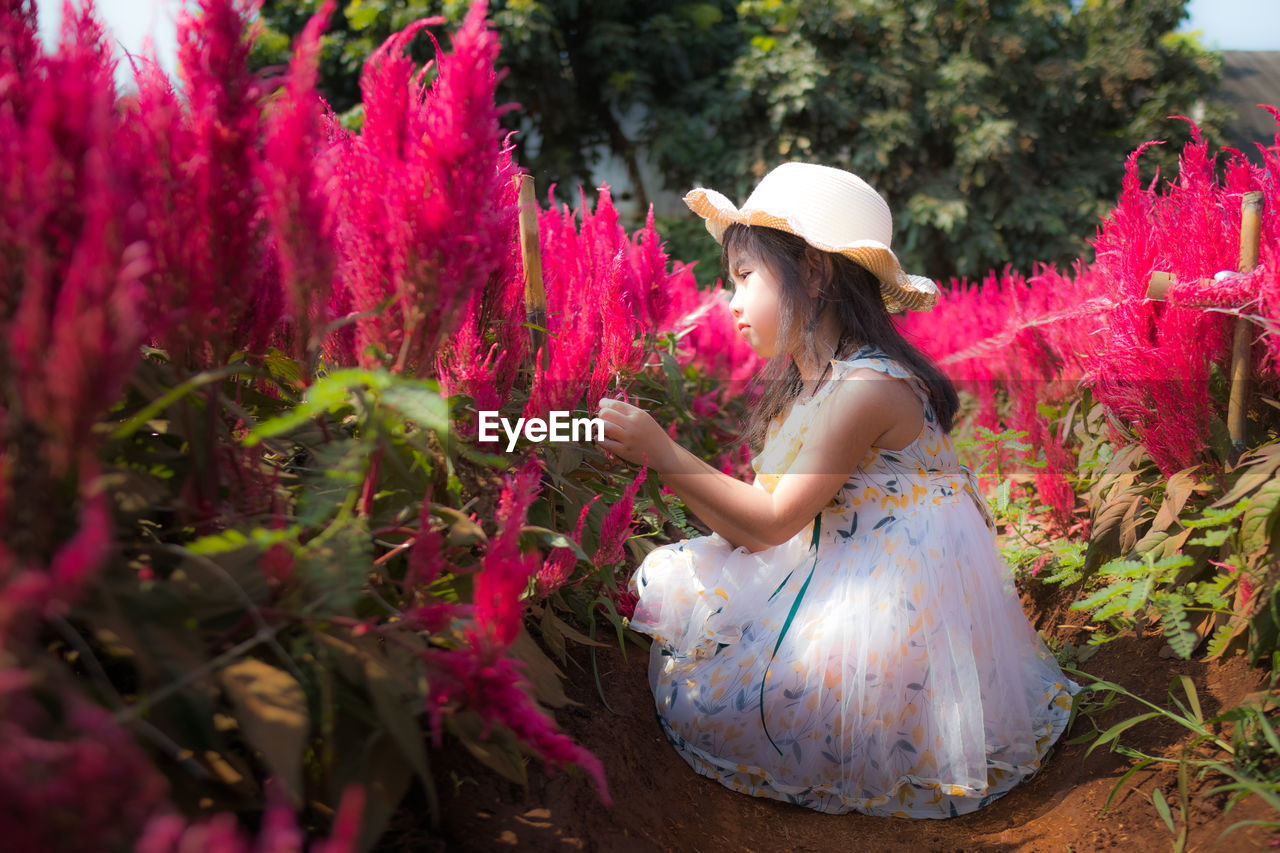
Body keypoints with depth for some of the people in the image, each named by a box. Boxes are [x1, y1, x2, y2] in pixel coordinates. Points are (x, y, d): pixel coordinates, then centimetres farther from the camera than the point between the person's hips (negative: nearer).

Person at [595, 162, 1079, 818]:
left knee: (714, 696, -10)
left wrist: (662, 452, -20)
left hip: (897, 591, -9)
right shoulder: (806, 384, 6)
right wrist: (669, 472, -6)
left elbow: (774, 521, -21)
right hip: (838, 578, 9)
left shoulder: (866, 388, -24)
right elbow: (757, 526, 4)